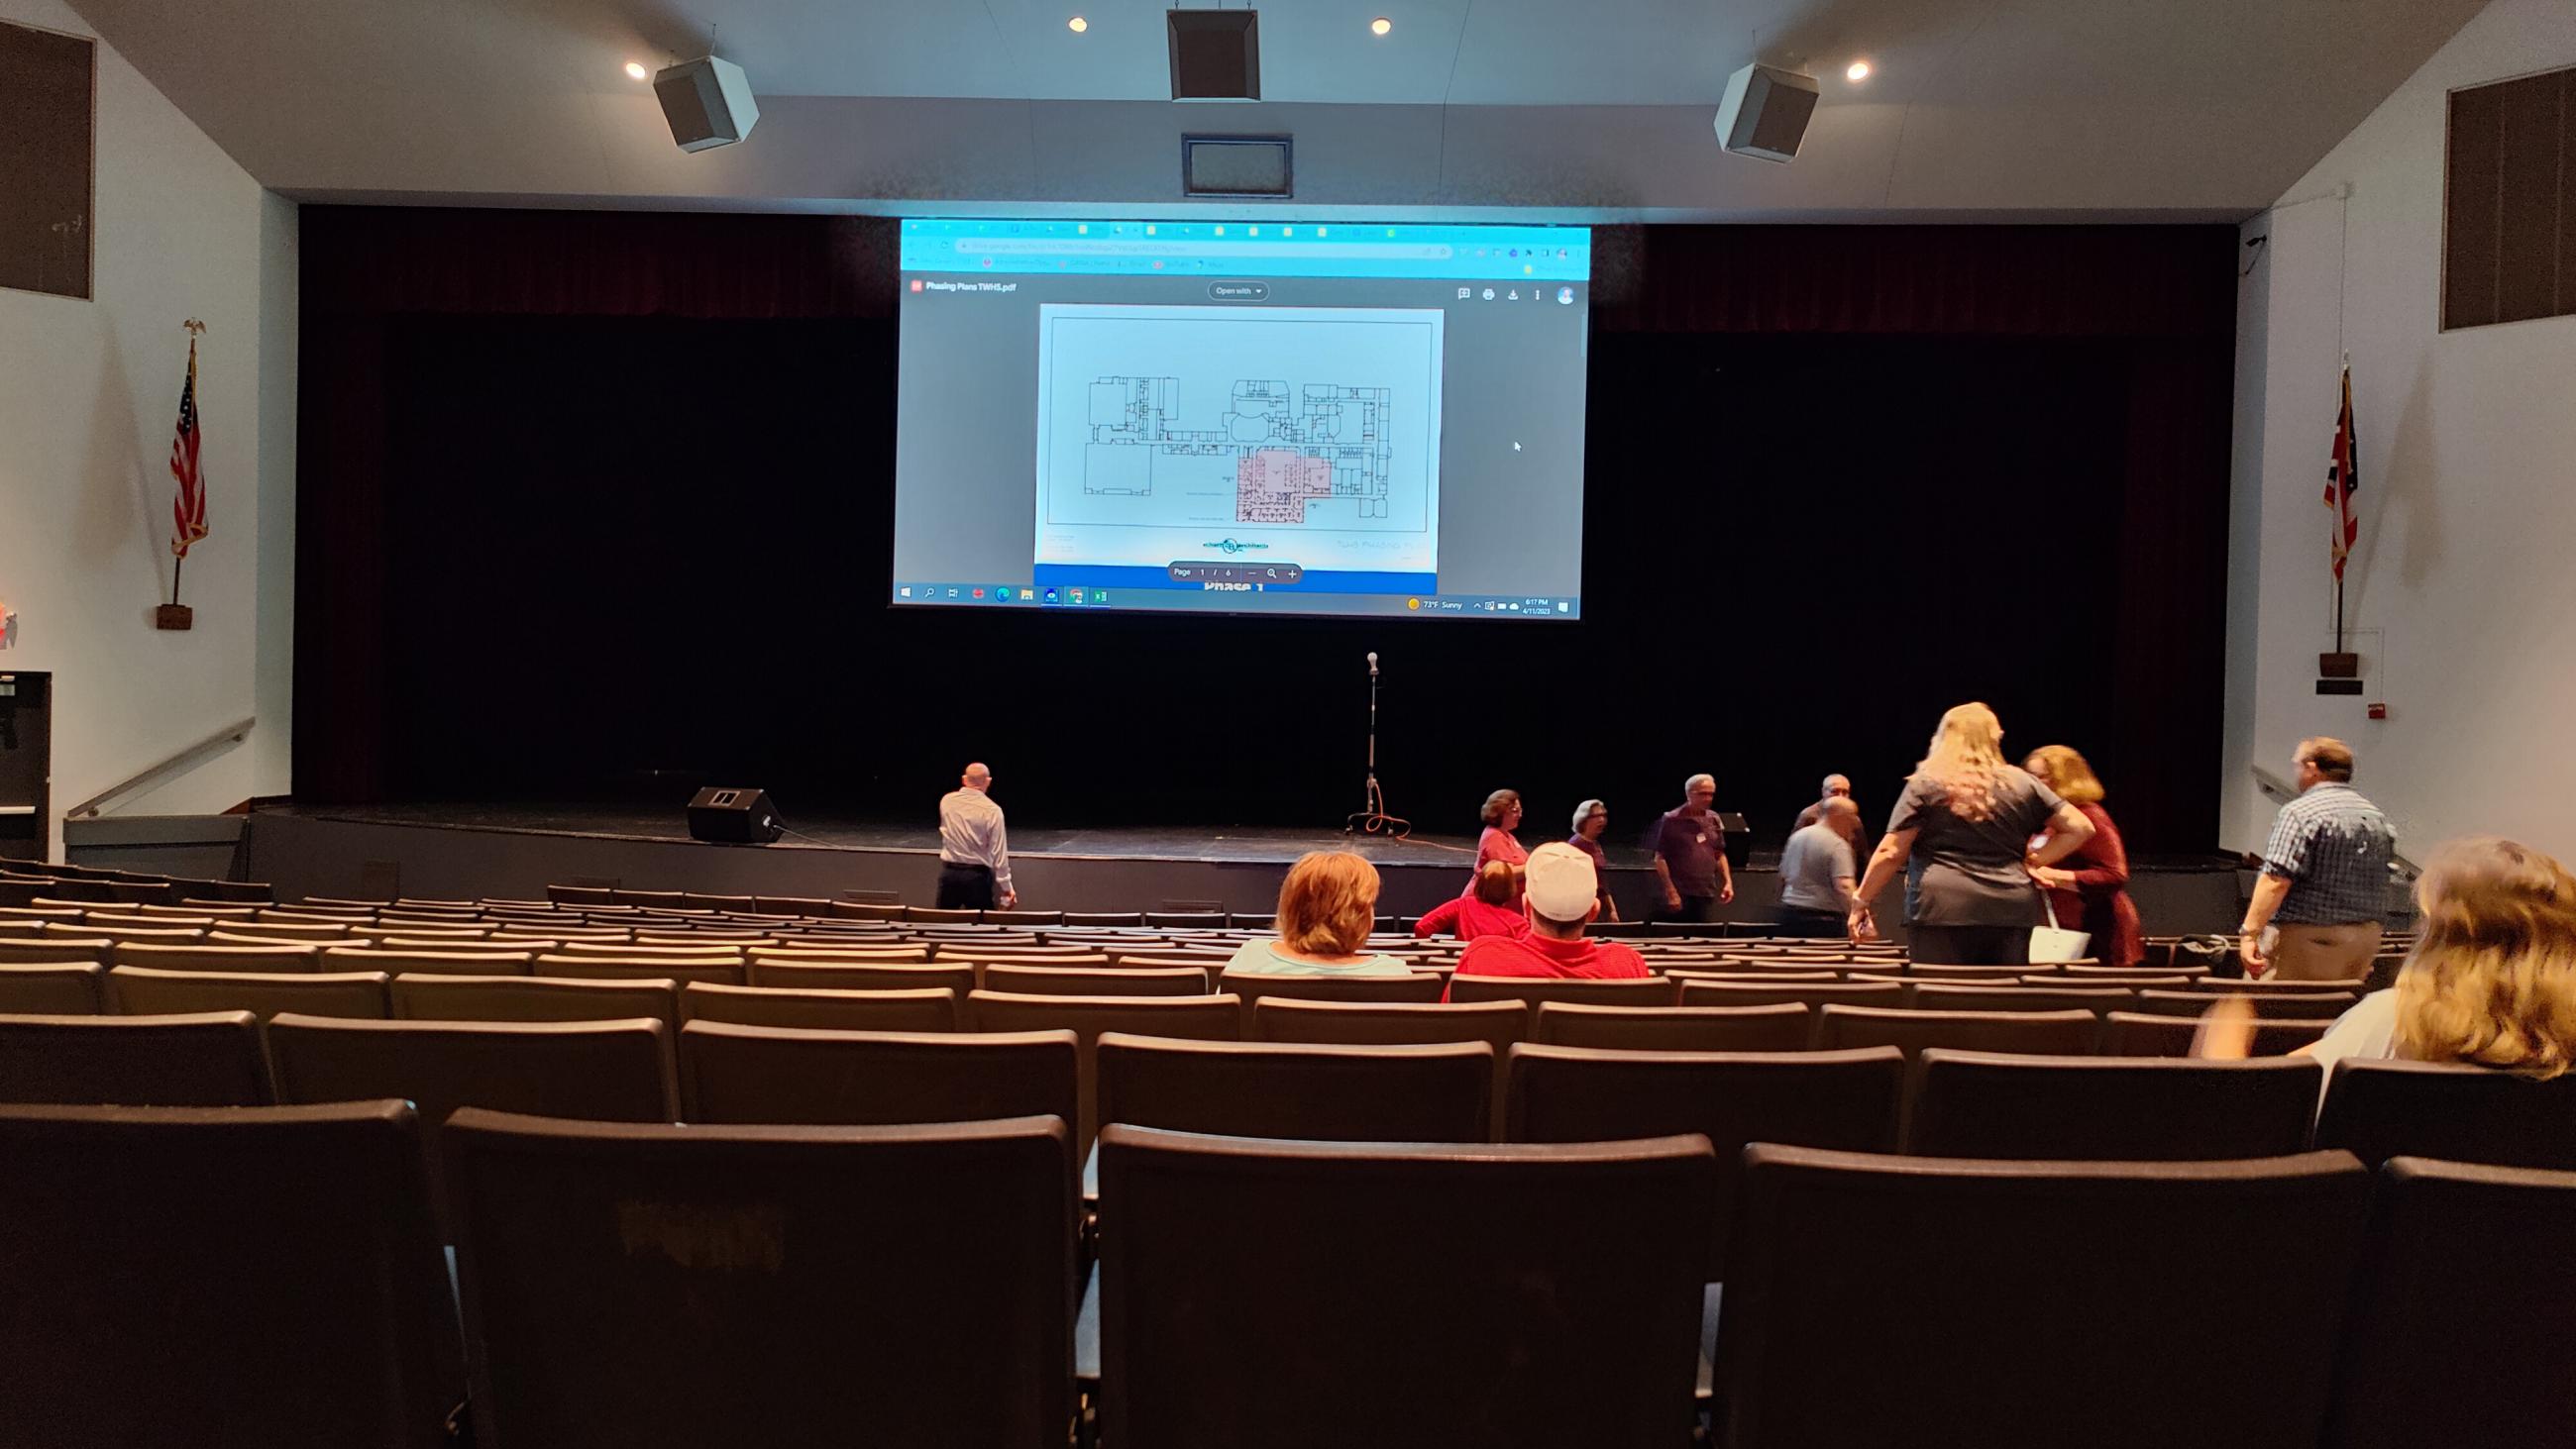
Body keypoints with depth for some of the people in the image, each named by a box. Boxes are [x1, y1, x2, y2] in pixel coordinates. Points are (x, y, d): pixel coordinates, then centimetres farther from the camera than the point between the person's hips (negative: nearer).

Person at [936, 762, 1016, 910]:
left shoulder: (946, 801, -1)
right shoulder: (992, 810, -13)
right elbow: (999, 852, -12)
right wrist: (1006, 887, -7)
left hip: (949, 872, 3)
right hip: (977, 875, -3)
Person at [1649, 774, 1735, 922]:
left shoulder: (1713, 819, 10)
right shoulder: (1672, 820, -6)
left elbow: (1719, 854, 20)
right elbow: (1660, 858, -7)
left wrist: (1728, 881, 7)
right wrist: (1670, 891, -13)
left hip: (1707, 893, 5)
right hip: (1679, 894, -5)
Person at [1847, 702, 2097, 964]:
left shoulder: (1925, 784, 3)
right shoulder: (2021, 783, 12)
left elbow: (1890, 853, -1)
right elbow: (2080, 828, 12)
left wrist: (1860, 901, 8)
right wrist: (2033, 861, 15)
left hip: (1944, 912, -3)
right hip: (2012, 913, 3)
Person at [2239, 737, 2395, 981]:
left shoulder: (2300, 812, -13)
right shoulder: (2378, 818, 14)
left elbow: (2276, 881, -22)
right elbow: (2379, 886, 21)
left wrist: (2249, 933, -22)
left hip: (2307, 940, -8)